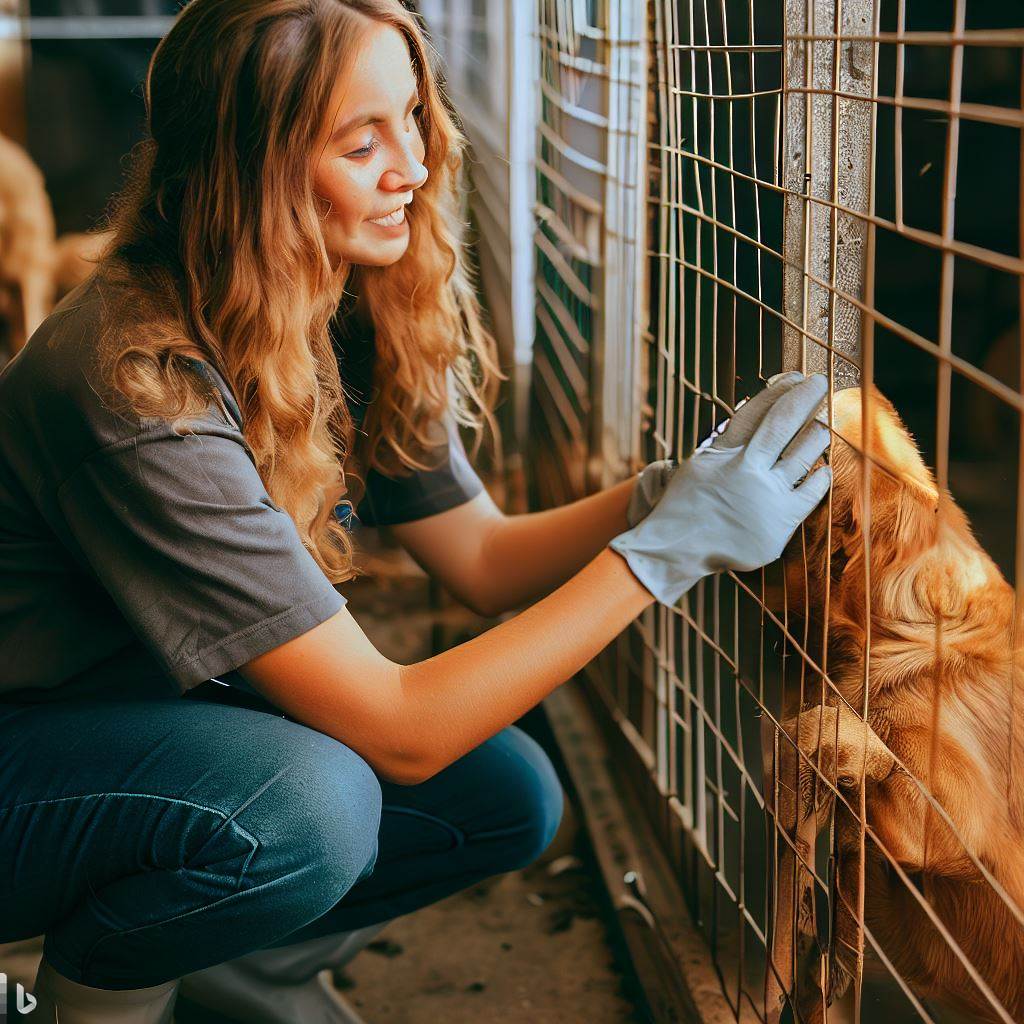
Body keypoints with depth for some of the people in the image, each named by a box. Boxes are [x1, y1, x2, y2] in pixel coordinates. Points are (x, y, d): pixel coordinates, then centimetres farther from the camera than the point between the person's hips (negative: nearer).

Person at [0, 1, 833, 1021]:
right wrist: (662, 548, -31)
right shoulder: (145, 391, -33)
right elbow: (395, 731, -31)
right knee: (304, 808, -34)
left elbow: (481, 556, 0)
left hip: (168, 711, 8)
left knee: (507, 794, -8)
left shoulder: (357, 312, -7)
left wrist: (668, 492, -18)